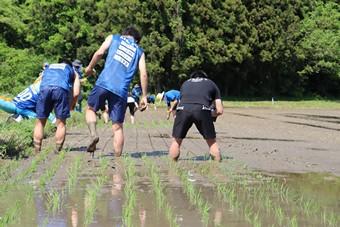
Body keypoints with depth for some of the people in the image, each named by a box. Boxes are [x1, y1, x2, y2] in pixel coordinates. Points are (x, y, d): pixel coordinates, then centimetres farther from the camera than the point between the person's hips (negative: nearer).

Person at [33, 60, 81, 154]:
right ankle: (57, 151, 3)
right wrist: (70, 107, 34)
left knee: (40, 122, 10)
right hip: (61, 89, -2)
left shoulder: (48, 67, 42)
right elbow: (76, 93, 20)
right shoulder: (73, 71, 34)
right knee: (61, 123, 8)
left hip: (44, 88, 2)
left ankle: (37, 152, 6)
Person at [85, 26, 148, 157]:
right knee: (118, 127, 7)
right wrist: (144, 96, 12)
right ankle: (118, 159, 2)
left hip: (104, 82, -1)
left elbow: (100, 53, 4)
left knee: (91, 109, 21)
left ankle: (93, 134, -5)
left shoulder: (113, 38, 18)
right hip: (121, 91, 1)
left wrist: (90, 67, 18)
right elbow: (143, 74, 10)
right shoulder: (139, 51, 20)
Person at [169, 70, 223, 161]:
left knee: (176, 142, 18)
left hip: (182, 109, 1)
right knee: (212, 142, 15)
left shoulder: (185, 83, 38)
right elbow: (219, 110, 26)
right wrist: (210, 114, 45)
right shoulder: (211, 84, 33)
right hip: (202, 110, -1)